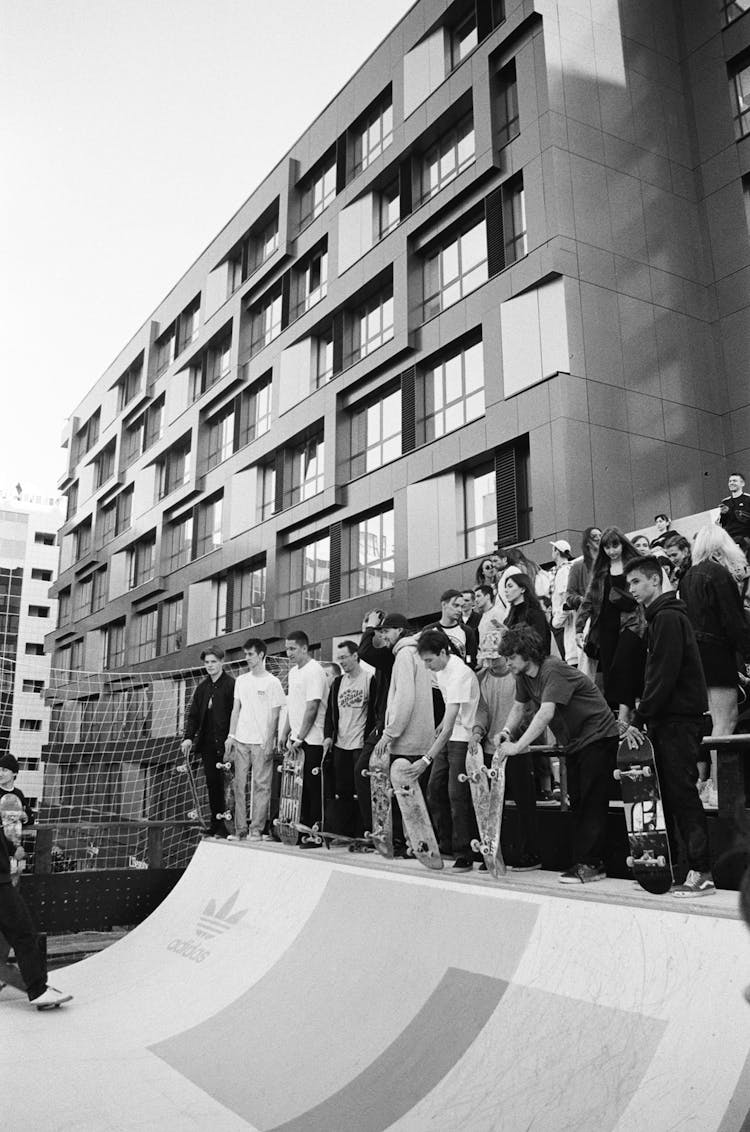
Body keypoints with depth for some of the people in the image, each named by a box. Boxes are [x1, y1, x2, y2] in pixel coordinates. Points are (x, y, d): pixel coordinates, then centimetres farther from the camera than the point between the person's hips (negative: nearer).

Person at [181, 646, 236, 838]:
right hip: (207, 743, 6)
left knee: (225, 784, -2)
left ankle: (225, 826, 5)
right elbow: (193, 714, 13)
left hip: (224, 744, -6)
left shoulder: (231, 684, -7)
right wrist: (188, 737, 2)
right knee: (212, 783, 10)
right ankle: (214, 823, 18)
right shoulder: (203, 686, 12)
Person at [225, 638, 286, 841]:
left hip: (262, 742, -5)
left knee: (261, 785, -3)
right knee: (239, 785, 4)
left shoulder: (272, 682, -3)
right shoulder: (241, 680, 12)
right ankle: (240, 829, 10)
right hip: (241, 740, 5)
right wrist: (231, 736, 6)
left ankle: (257, 829, 3)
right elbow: (236, 710, 14)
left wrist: (269, 741, -11)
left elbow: (274, 714, -5)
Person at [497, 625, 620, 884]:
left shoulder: (553, 670, -27)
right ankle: (582, 862, 16)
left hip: (597, 737, -9)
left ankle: (591, 864, -6)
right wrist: (507, 731, -9)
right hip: (574, 742, 9)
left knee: (592, 802, -9)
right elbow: (518, 707, 11)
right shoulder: (523, 676, 1)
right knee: (576, 802, 10)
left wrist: (518, 746, -36)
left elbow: (546, 713, -35)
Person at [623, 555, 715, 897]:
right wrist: (641, 717, 12)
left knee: (681, 792, -8)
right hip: (668, 719, 9)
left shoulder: (668, 617, -11)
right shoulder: (663, 616, 20)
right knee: (668, 792, 7)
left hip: (677, 720, -9)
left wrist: (639, 720, -14)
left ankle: (701, 872, -4)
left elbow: (664, 675, -17)